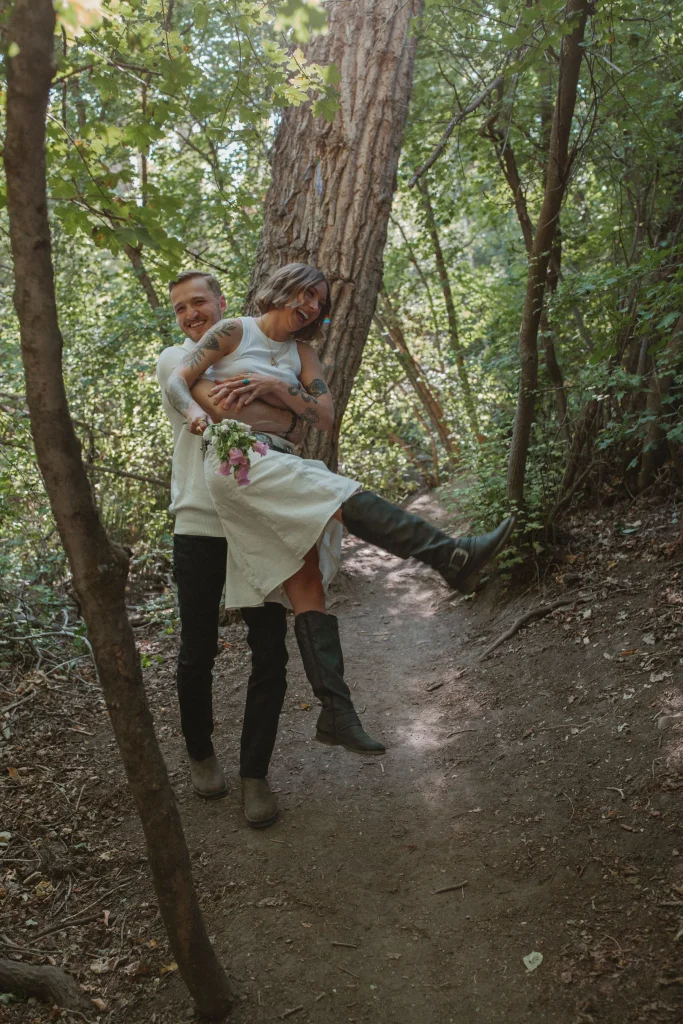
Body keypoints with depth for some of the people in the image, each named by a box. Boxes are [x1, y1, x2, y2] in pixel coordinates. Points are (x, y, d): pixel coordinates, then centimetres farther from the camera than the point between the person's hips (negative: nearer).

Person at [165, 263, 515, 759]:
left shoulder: (301, 353, 22)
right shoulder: (235, 332, 8)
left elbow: (324, 416, 9)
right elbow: (177, 381, 1)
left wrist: (274, 388, -5)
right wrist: (196, 412, -21)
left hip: (280, 465, 6)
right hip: (236, 459, -6)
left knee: (307, 583, -6)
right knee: (343, 496, -27)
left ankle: (336, 713, -10)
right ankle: (453, 555, -35)